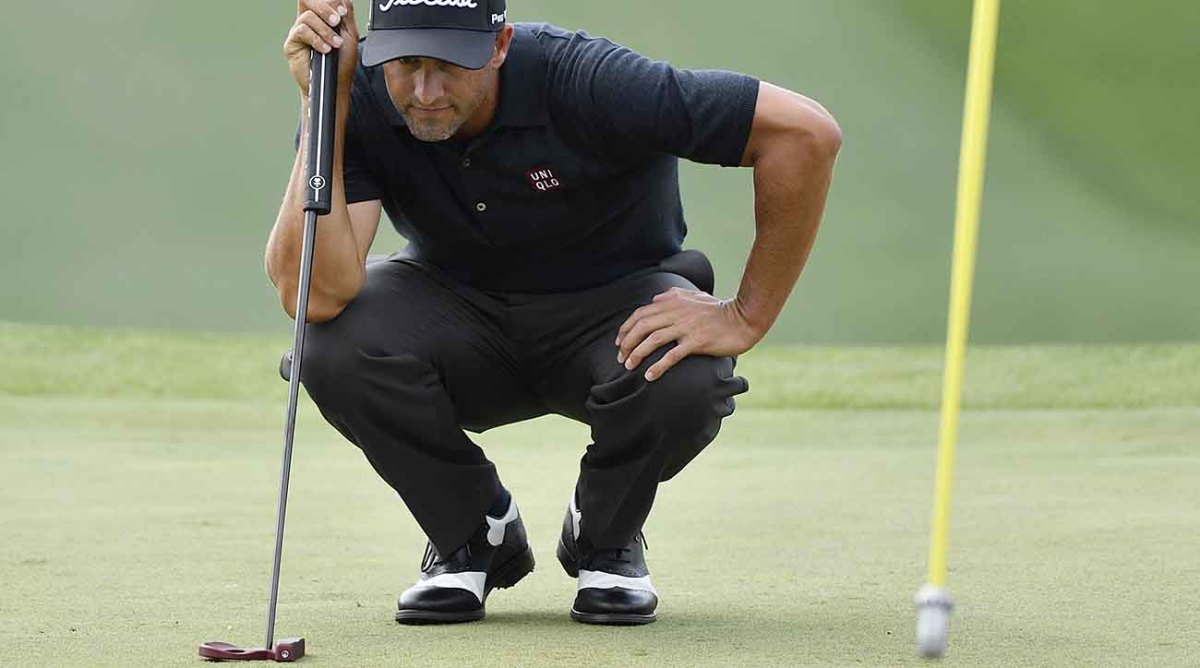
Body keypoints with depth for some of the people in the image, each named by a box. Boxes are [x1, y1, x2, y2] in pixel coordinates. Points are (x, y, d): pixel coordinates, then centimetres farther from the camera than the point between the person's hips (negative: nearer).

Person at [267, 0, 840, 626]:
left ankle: (604, 539, 0)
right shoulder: (361, 99, -22)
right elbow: (314, 294, -33)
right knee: (337, 344, -29)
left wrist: (746, 317, -25)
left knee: (685, 381, -36)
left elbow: (804, 132, -29)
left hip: (615, 298, -2)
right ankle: (474, 533, 0)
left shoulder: (585, 82, -30)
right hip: (460, 306, 2)